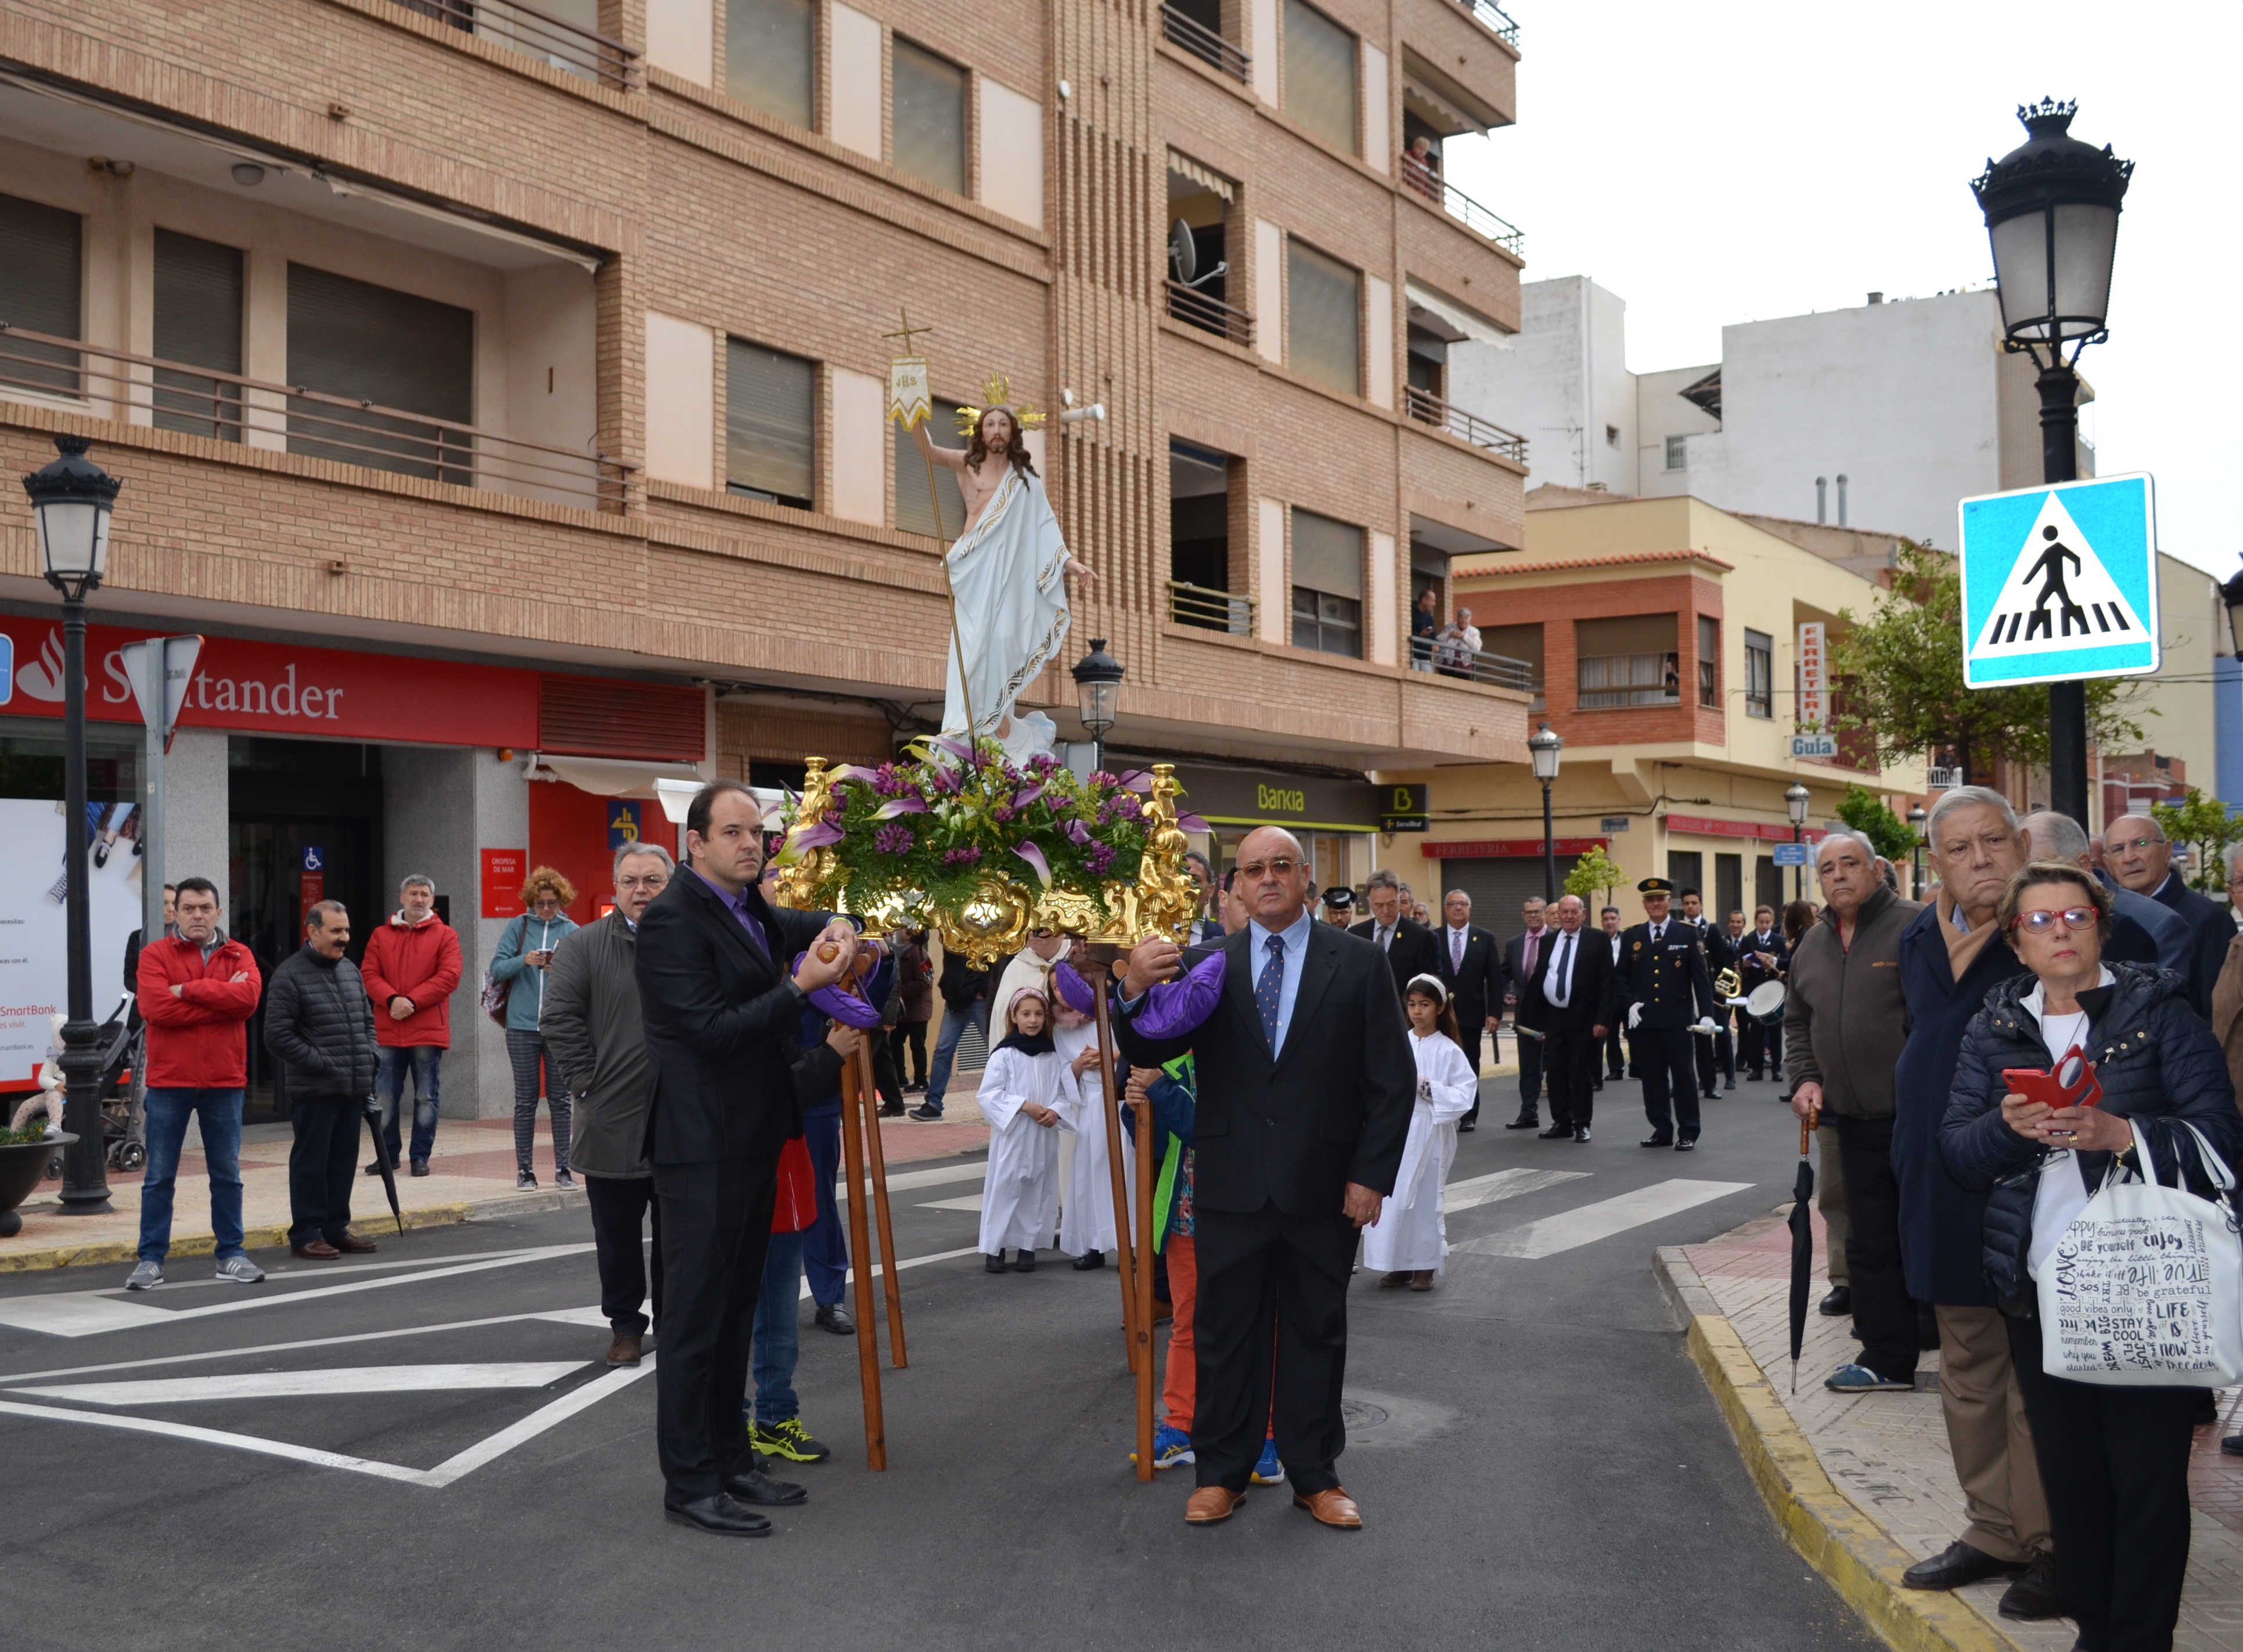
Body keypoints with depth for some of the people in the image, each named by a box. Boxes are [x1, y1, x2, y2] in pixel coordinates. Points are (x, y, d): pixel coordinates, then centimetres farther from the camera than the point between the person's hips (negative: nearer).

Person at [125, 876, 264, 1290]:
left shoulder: (239, 955, 6)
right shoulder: (155, 954, 0)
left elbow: (248, 998, -14)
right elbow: (155, 1008, -16)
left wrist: (189, 989, -15)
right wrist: (222, 999, -13)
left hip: (224, 1082, 2)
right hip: (168, 1081, -2)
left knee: (227, 1174, 9)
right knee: (159, 1176, 5)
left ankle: (231, 1254, 18)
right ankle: (151, 1259, 13)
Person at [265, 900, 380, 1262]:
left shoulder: (350, 971, 15)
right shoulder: (290, 975, -9)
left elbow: (367, 1020, 25)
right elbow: (278, 1035, -13)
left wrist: (372, 1056, 9)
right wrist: (319, 1064, -15)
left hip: (353, 1088, 7)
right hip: (314, 1091, -7)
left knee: (344, 1161, 12)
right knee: (311, 1163, 0)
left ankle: (336, 1229, 21)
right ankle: (306, 1235, 7)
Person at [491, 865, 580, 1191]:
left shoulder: (573, 932, 5)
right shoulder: (518, 927, 4)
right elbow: (497, 969, -2)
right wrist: (524, 961, -20)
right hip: (523, 1026, 0)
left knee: (560, 1100, 4)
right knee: (525, 1101, 4)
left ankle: (562, 1169, 10)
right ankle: (524, 1170, 11)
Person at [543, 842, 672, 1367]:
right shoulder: (582, 946, 0)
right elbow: (559, 1020, -4)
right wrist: (586, 1083, -9)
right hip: (612, 1124, -1)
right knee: (617, 1235, 9)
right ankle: (625, 1325, 23)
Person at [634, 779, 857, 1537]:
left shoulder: (749, 909, 12)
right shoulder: (671, 920, -15)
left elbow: (799, 927, 30)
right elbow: (714, 1030, -20)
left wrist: (835, 926, 7)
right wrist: (801, 986, -18)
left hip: (753, 1139, 9)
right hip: (702, 1144, -9)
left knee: (736, 1307, 16)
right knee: (695, 1316, -1)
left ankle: (730, 1459, 26)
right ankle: (689, 1483, 7)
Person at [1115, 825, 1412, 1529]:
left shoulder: (1359, 963, 0)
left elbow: (1391, 1081, -1)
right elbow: (1148, 1053, -5)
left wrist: (1372, 1174, -7)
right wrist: (1135, 989, -25)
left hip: (1324, 1187, 0)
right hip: (1230, 1187, 1)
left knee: (1316, 1333, 12)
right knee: (1224, 1333, 9)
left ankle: (1315, 1475, 25)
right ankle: (1221, 1472, 22)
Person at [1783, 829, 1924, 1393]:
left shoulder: (1914, 927, -9)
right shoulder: (1812, 946, 14)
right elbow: (1797, 1022, 23)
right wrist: (1805, 1078, 9)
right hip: (1856, 1121, 6)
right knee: (1870, 1245, 10)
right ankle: (1887, 1358, 18)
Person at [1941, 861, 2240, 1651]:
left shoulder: (2158, 1010, 0)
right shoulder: (1995, 1028, 9)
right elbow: (1955, 1147, 4)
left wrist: (2121, 1133, -24)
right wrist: (2008, 1127, -16)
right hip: (2040, 1288, 3)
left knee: (2148, 1476, 2)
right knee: (2068, 1471, 10)